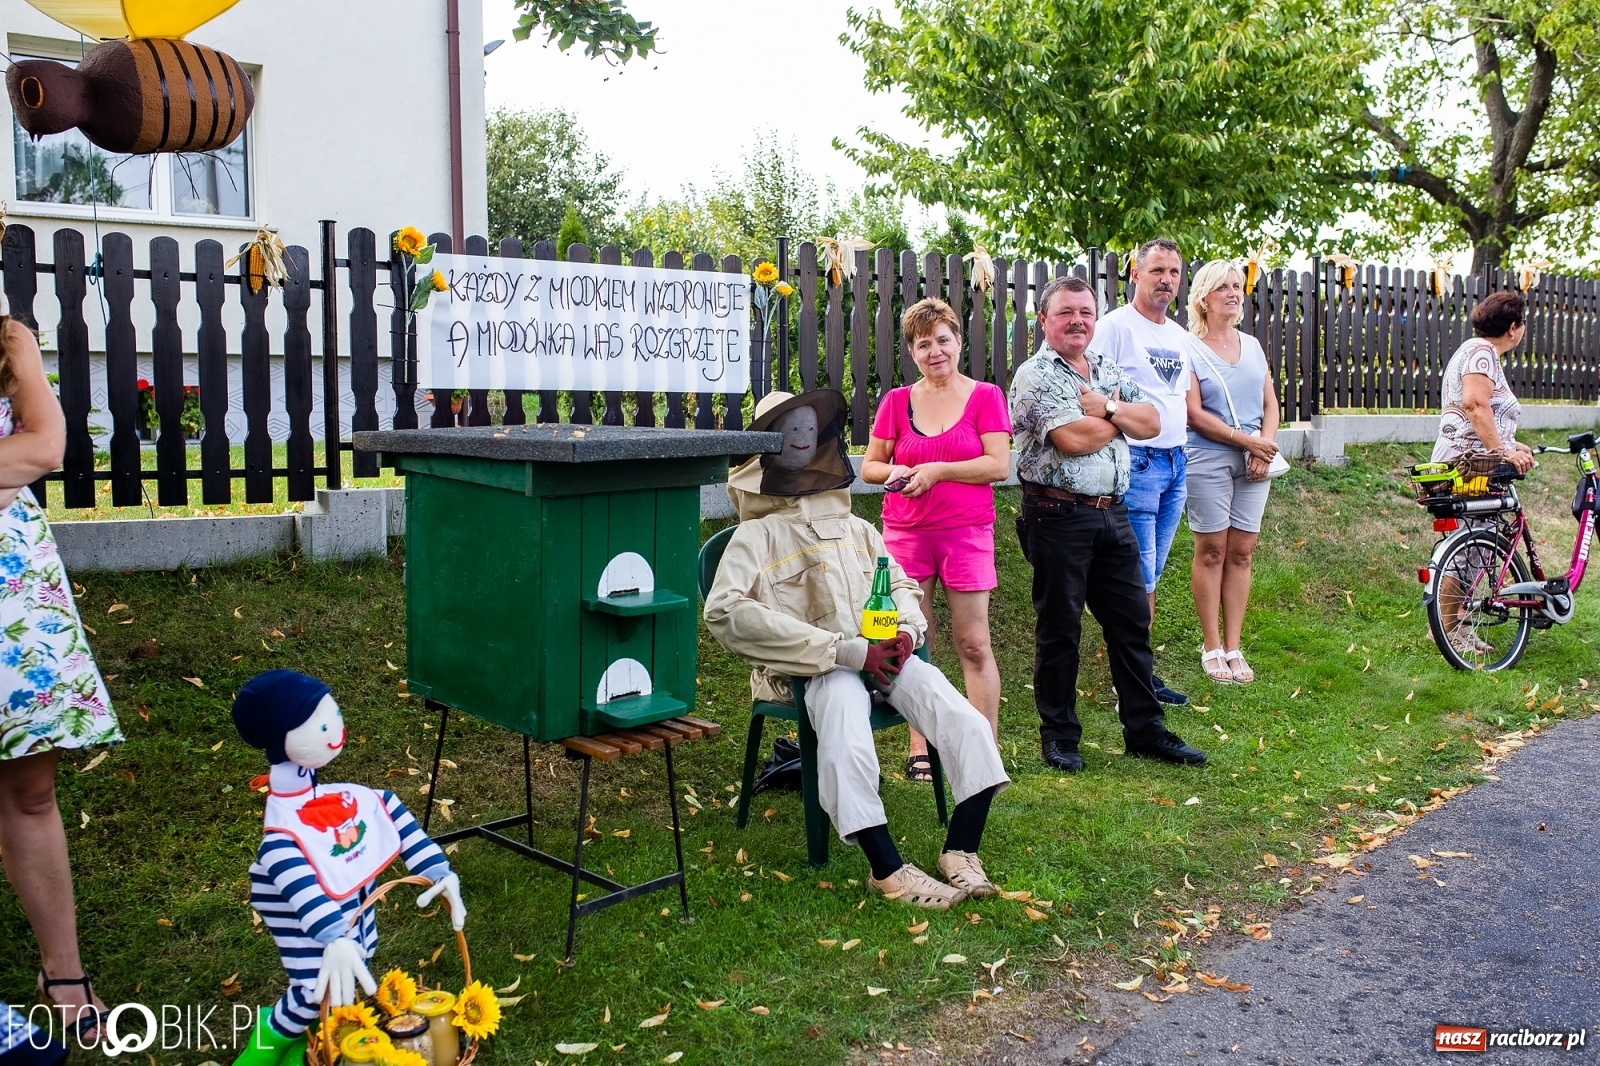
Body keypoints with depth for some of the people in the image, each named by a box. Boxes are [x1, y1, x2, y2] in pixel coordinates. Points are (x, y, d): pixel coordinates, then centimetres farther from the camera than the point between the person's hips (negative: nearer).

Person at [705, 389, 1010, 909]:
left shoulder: (855, 528, 27)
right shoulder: (757, 534, 8)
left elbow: (903, 585, 28)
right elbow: (724, 611, -10)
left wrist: (906, 631, -2)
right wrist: (841, 649, -17)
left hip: (885, 654, 5)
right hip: (820, 668, -5)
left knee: (969, 726, -19)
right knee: (847, 751, -35)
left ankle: (960, 852, -10)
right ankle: (888, 870, -21)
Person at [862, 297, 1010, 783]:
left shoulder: (985, 396, 2)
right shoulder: (897, 401, 10)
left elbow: (999, 465, -7)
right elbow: (870, 465, 14)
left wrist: (937, 469, -12)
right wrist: (896, 473, -8)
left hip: (967, 533, -2)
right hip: (906, 534, 3)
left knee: (973, 644, -2)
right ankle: (920, 749, 12)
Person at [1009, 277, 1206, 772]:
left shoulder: (1109, 369, 14)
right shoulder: (1035, 375, -7)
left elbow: (1152, 423, 6)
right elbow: (1074, 439, -19)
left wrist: (1108, 408, -12)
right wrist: (1123, 416, -2)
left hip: (1112, 512, 6)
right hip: (1058, 515, -6)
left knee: (1132, 619, 9)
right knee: (1059, 626, 3)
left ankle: (1144, 728, 21)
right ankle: (1060, 734, 16)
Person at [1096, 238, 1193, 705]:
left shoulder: (1179, 336, 17)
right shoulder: (1115, 326, -8)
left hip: (1176, 462, 8)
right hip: (1135, 461, -8)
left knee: (1152, 574, 12)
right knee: (1137, 576, -6)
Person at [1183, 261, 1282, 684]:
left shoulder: (1252, 345, 14)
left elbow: (1271, 403, 13)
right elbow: (1194, 415, -11)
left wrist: (1266, 447, -5)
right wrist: (1247, 440, -14)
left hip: (1253, 463, 5)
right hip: (1208, 462, -5)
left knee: (1241, 553, 6)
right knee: (1211, 552, 0)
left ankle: (1234, 647, 13)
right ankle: (1211, 647, 9)